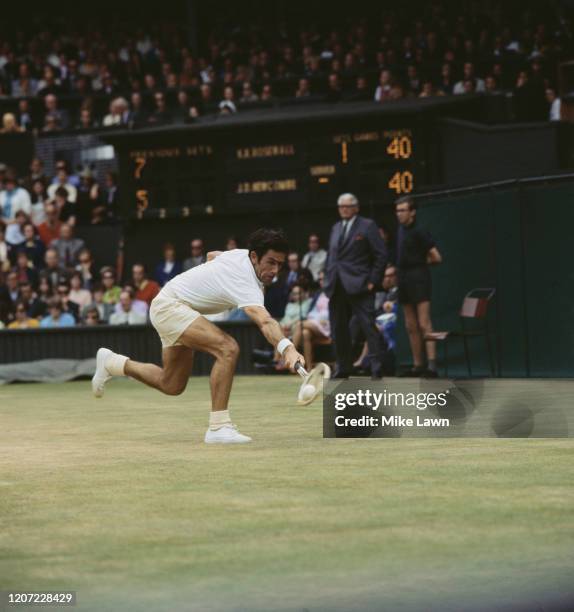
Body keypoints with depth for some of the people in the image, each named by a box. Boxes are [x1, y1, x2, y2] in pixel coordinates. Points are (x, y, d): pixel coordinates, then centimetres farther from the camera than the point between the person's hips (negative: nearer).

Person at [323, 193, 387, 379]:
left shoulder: (367, 226, -1)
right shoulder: (336, 228, 19)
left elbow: (381, 255, -4)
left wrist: (373, 281, -10)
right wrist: (328, 279, 12)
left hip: (359, 286, -7)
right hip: (337, 287, 7)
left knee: (369, 327, -10)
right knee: (338, 329, 9)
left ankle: (377, 368, -11)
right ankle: (343, 368, 17)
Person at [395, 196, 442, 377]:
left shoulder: (418, 232, -12)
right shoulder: (401, 229, 12)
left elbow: (436, 258, -11)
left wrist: (421, 263, 3)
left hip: (418, 279, -9)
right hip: (404, 280, 9)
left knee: (424, 324, -15)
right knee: (411, 326, 10)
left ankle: (432, 364, -21)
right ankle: (417, 365, 15)